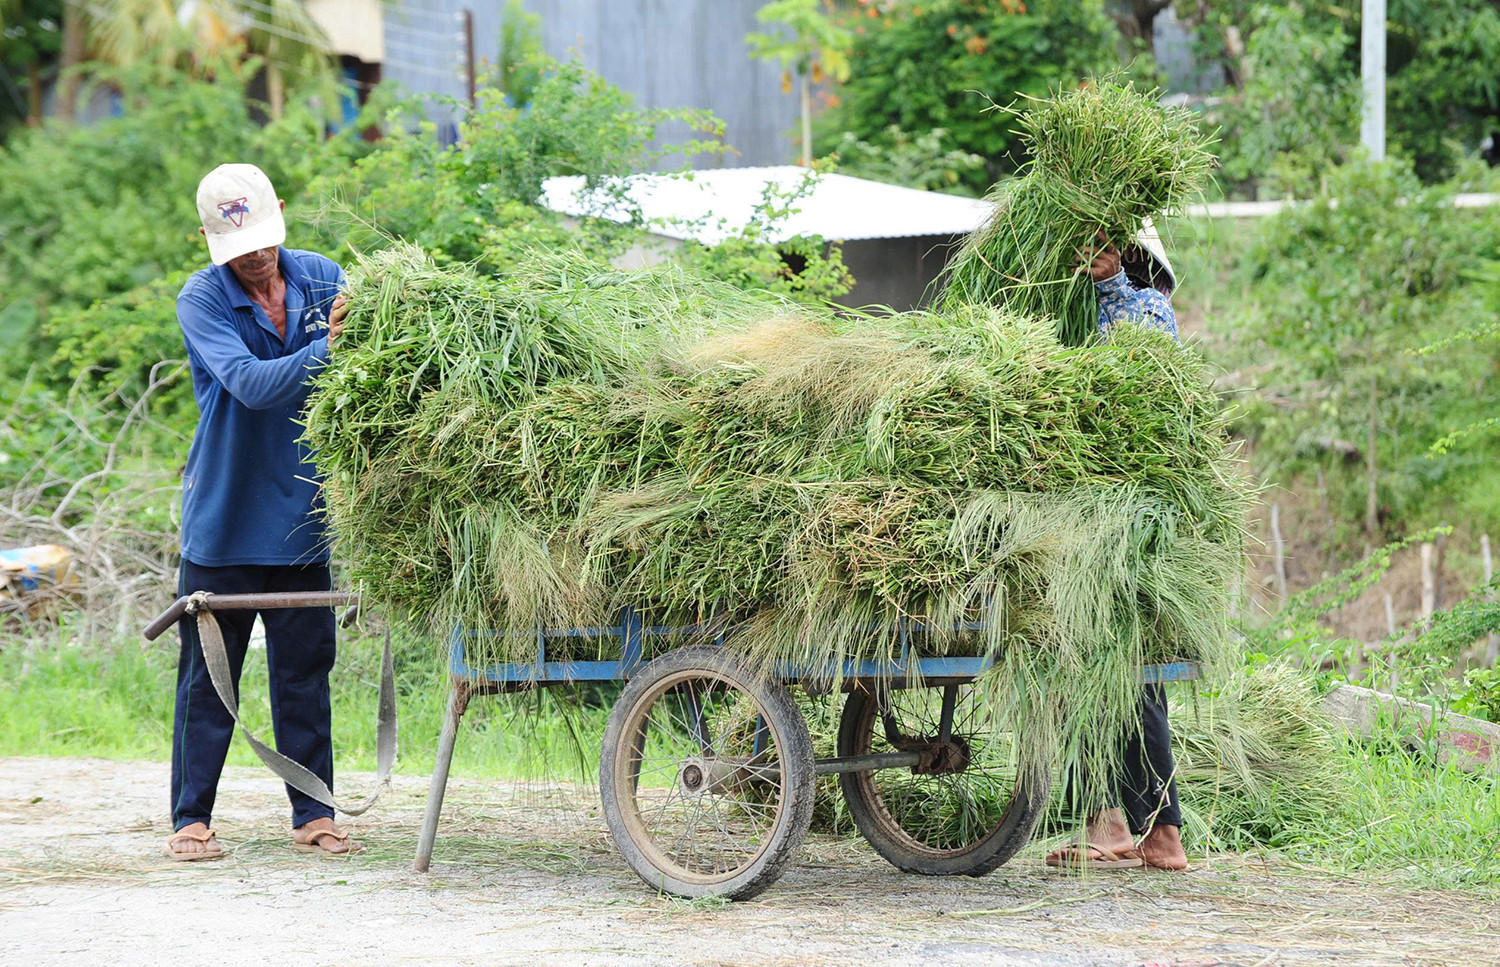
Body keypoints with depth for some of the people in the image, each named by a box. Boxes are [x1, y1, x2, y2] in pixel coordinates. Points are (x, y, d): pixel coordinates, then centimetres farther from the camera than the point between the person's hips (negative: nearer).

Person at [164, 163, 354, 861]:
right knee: (208, 672, 2)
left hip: (303, 516, 3)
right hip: (223, 515, -3)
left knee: (305, 670, 7)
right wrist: (327, 349, -37)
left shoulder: (322, 279, 2)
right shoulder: (202, 300, -10)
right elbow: (249, 383, -26)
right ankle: (191, 818, 9)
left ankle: (313, 814, 14)